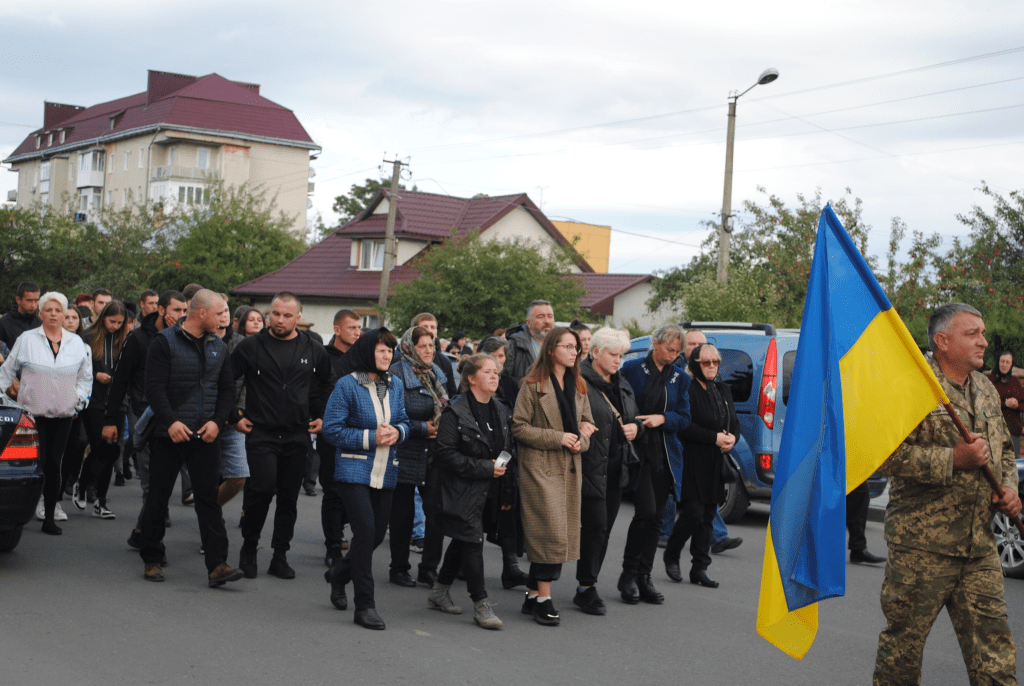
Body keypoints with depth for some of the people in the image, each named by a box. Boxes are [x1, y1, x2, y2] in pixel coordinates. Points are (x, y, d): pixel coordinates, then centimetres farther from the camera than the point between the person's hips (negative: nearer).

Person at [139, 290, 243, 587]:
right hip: (169, 434, -3)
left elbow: (227, 389, 13)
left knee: (208, 498, -3)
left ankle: (217, 565, -7)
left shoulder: (218, 347, 12)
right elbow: (154, 387, -11)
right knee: (158, 497, 6)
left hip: (205, 435, 3)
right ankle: (152, 560, 21)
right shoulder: (165, 341, -4)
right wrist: (170, 421, -21)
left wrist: (217, 421, -3)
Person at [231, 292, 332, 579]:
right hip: (261, 433, -3)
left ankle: (280, 556, 17)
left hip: (297, 436, 3)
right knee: (263, 487, -16)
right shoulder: (251, 346, -1)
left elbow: (330, 386, 21)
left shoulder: (313, 351, 7)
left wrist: (323, 417, 12)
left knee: (289, 497, 6)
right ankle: (249, 547, 5)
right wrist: (235, 418, 1)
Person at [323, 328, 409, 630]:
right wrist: (371, 438, -16)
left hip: (386, 472, 6)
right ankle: (364, 606, -4)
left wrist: (397, 432, -6)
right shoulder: (347, 385, -9)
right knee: (365, 531, -12)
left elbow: (404, 422, 18)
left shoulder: (395, 386, 8)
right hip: (354, 470, -6)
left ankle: (339, 574, 39)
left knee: (378, 534, 11)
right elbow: (331, 428, -10)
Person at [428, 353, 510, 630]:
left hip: (486, 492, 7)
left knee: (463, 541, 15)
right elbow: (444, 454, -18)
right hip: (461, 491, -7)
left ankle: (440, 591, 30)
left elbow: (508, 449, 21)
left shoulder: (502, 412, 10)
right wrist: (485, 467, -20)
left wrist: (502, 468, 1)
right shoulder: (456, 412, -13)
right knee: (473, 542, -9)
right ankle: (481, 605, -1)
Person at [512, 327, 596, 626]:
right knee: (551, 532, -11)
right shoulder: (533, 385, -6)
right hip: (540, 466, -7)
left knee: (564, 533, 6)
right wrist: (558, 438, -14)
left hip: (570, 467, 7)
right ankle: (543, 599, -4)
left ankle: (533, 595, 16)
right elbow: (519, 427, -9)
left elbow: (587, 422, 20)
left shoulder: (578, 385, 14)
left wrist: (580, 440, -3)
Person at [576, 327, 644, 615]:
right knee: (595, 525, -7)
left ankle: (587, 586, 20)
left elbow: (635, 418, 27)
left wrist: (636, 427, 7)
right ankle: (586, 588, 4)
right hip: (591, 467, -8)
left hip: (617, 467, 8)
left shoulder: (622, 386, 17)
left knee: (604, 528, 10)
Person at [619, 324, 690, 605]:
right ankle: (628, 575, 2)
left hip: (665, 455, 4)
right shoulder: (632, 369, 1)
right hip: (637, 451, -4)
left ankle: (644, 579, 15)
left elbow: (684, 418, 8)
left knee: (655, 518, 5)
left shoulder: (680, 378, 11)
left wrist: (662, 418, -9)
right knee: (646, 511, -14)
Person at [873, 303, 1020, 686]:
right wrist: (954, 459, -20)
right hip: (921, 543, -6)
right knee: (903, 643, 5)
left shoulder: (986, 390, 14)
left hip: (980, 547, 6)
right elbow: (889, 455, -19)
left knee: (993, 647, 5)